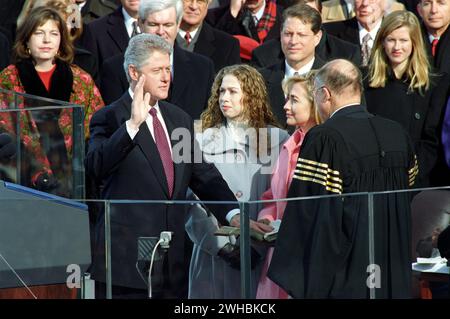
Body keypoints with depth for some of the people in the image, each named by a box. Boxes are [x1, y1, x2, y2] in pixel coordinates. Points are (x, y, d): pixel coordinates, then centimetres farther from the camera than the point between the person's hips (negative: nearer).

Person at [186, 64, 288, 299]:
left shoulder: (278, 140, 5)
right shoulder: (204, 141, 6)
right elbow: (194, 202, -1)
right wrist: (221, 244, -12)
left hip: (262, 255, 0)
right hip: (213, 254, 0)